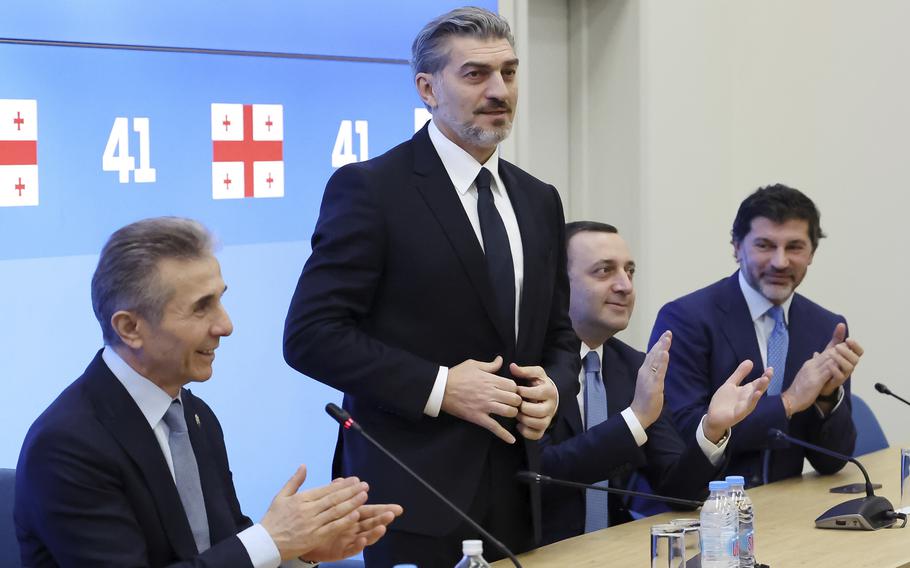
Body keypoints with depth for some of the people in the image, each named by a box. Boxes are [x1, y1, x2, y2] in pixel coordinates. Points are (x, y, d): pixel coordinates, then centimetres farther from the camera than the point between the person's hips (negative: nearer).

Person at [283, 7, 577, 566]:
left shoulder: (539, 201, 13)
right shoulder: (369, 188, -7)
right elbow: (311, 334, -12)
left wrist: (552, 386, -4)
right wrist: (438, 387, -18)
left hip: (516, 492, 6)